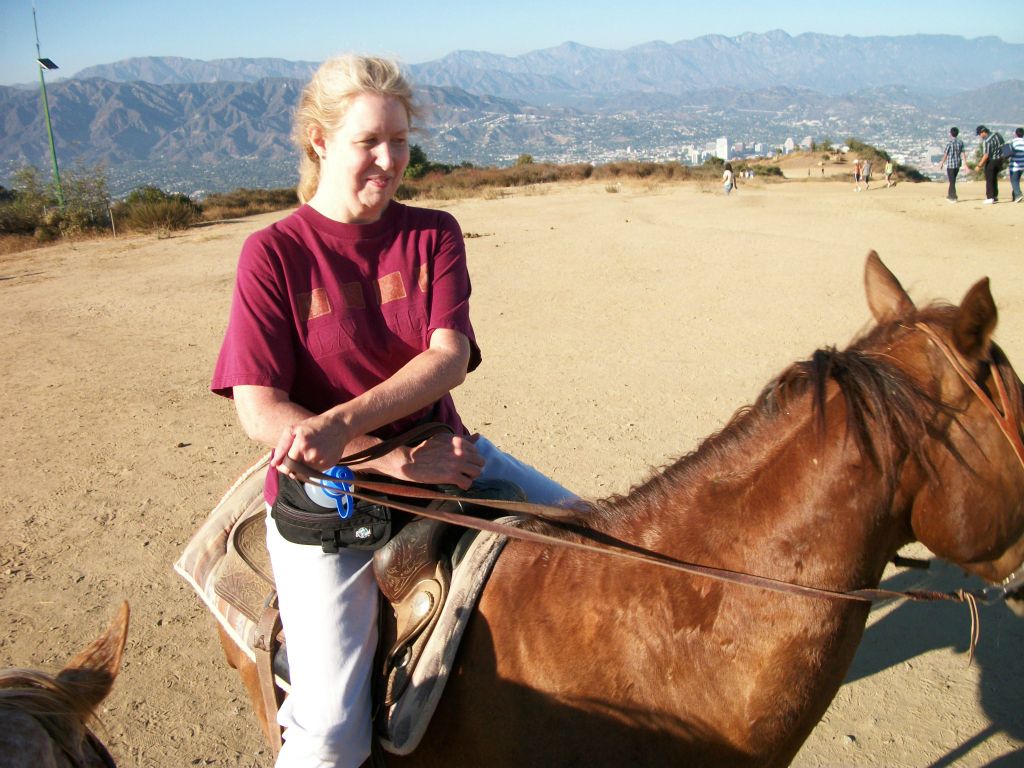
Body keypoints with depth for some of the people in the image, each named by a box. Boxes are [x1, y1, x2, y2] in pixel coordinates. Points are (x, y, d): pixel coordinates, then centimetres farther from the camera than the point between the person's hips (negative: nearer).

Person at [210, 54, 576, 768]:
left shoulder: (434, 234, 4)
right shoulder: (274, 253, -6)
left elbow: (449, 357, -11)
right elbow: (261, 412, -12)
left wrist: (343, 424, -27)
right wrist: (395, 460, -19)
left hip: (442, 453, 4)